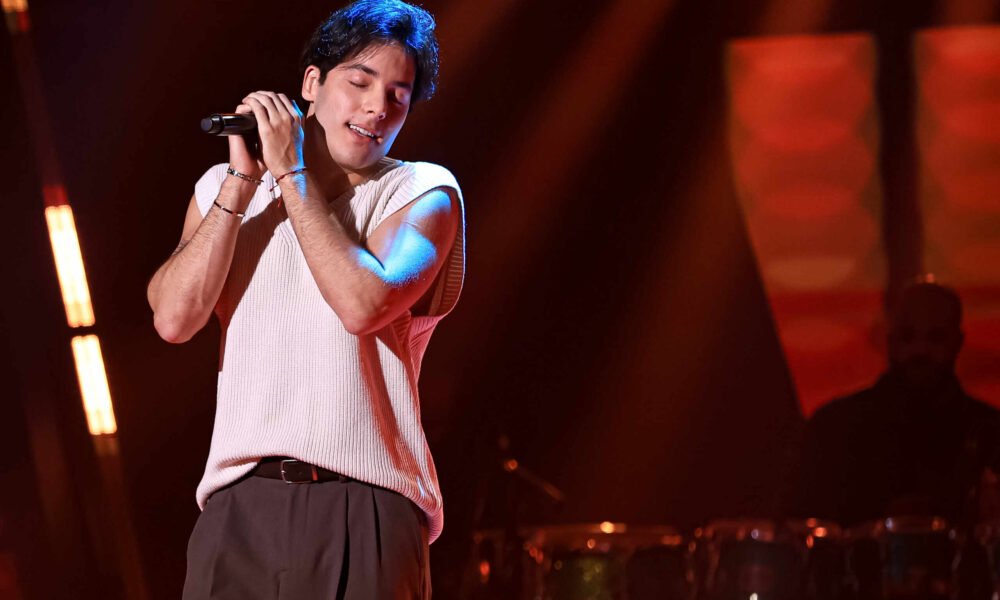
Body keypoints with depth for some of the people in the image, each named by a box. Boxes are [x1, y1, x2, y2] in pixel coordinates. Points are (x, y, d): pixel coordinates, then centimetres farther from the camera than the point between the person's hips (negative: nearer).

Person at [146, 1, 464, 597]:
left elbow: (364, 302, -12)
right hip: (241, 504, 2)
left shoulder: (424, 192, 6)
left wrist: (291, 174, -4)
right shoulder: (223, 189, 16)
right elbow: (174, 317, 1)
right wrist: (243, 181, -2)